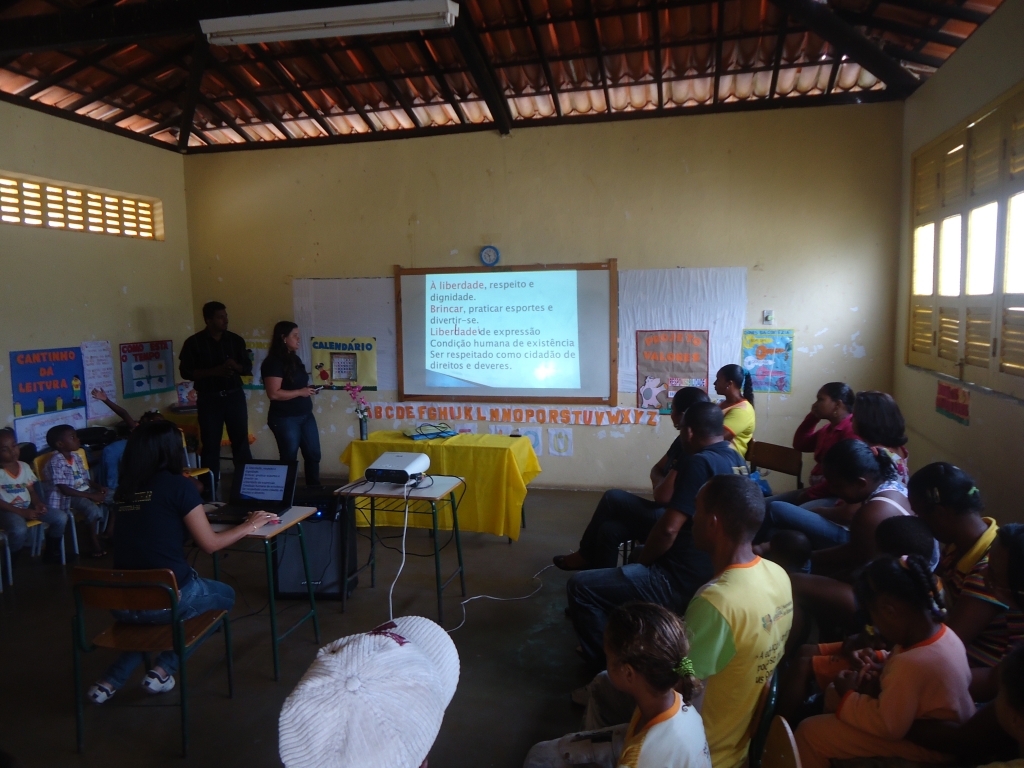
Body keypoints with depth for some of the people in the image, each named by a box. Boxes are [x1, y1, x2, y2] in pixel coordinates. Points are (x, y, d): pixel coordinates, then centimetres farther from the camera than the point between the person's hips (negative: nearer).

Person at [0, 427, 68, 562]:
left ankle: (51, 551, 12)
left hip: (28, 507, 6)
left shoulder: (24, 466, 8)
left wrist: (37, 503, -9)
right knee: (19, 530, -38)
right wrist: (22, 512, -22)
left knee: (61, 517, -9)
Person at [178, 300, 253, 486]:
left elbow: (248, 367, 8)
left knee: (241, 441, 3)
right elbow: (185, 371, -6)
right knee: (210, 444, 3)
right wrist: (214, 371, -18)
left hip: (235, 396, 2)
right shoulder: (194, 343, -2)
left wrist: (236, 366, -15)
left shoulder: (236, 340, 6)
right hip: (208, 399, -2)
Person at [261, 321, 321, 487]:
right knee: (289, 459, 4)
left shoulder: (294, 359, 11)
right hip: (285, 419, -8)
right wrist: (300, 392, -18)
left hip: (306, 415, 8)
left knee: (313, 455, 12)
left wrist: (309, 389, 5)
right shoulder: (273, 362, -15)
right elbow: (274, 393, -23)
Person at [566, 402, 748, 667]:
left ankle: (607, 663, 7)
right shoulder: (737, 461, 8)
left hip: (683, 582, -10)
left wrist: (642, 563, -7)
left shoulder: (700, 463, -20)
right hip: (711, 574, 10)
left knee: (580, 586, -7)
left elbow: (668, 529, -24)